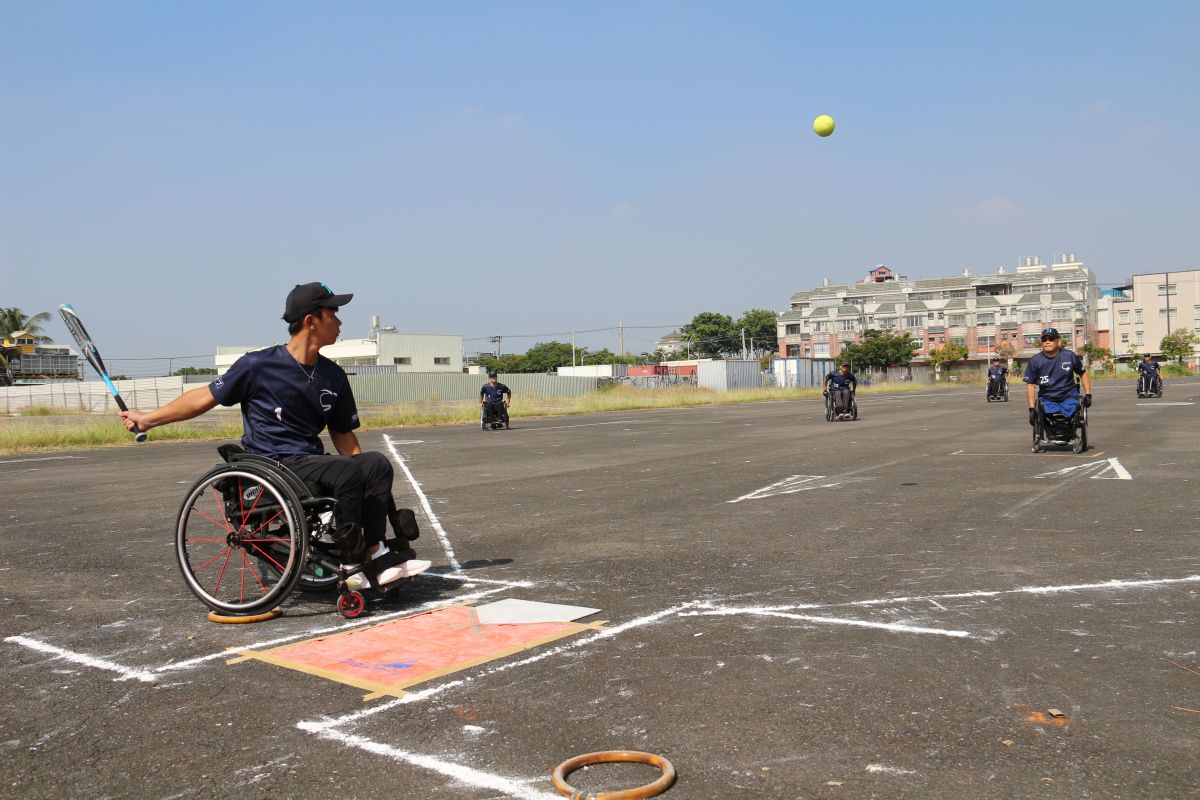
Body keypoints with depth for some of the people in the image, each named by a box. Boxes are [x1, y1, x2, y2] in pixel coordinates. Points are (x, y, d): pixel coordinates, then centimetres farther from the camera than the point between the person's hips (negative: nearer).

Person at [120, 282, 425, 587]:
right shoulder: (258, 365, -7)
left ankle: (374, 554, -20)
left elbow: (342, 433, 15)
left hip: (311, 463, 6)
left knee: (376, 463, -19)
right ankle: (351, 564, -17)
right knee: (348, 471, -29)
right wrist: (147, 419, 7)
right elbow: (206, 397, 4)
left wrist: (363, 478, 2)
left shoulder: (333, 376, 9)